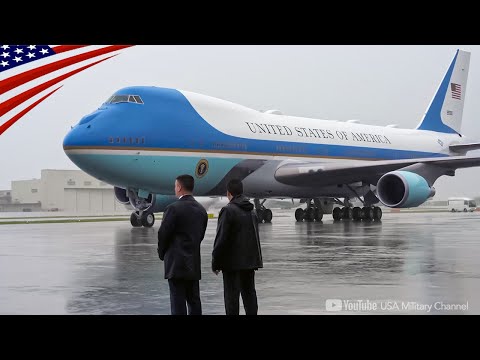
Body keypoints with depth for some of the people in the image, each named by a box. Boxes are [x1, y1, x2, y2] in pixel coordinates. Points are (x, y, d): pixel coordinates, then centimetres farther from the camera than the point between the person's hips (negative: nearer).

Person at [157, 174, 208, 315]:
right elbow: (200, 235, 10)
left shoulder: (174, 208, -13)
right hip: (194, 264, 7)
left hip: (176, 263, -7)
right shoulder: (201, 210, 8)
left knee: (178, 304, -3)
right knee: (194, 301, 12)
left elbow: (163, 234, -11)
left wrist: (162, 253, 5)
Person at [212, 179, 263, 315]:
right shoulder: (252, 211, 11)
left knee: (231, 295, -3)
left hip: (233, 262, -7)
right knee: (249, 293, 13)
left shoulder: (228, 210, -14)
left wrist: (215, 262, -8)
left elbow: (221, 239, -15)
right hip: (250, 261, 7)